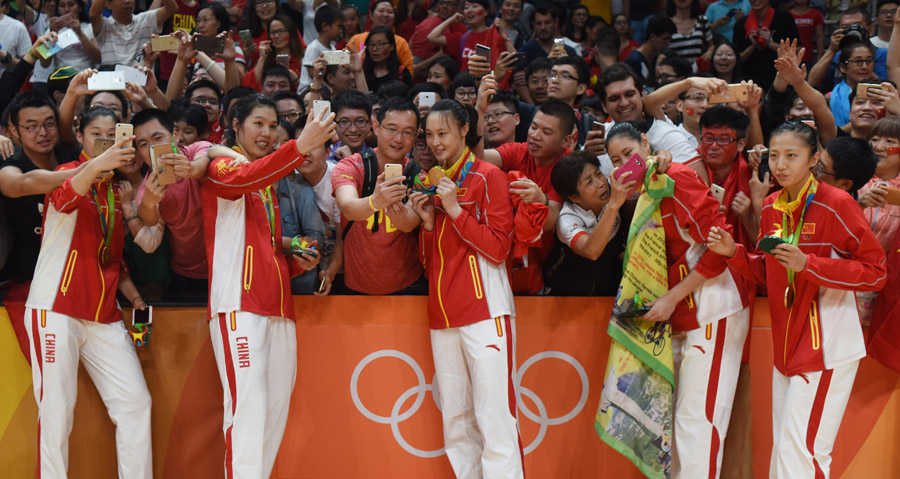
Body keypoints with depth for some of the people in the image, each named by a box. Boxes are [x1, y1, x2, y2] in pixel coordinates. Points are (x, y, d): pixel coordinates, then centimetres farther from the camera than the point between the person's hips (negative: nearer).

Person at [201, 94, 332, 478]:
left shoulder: (269, 185, 26)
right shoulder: (220, 167, 2)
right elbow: (243, 178, -23)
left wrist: (296, 260, 12)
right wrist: (300, 147, -35)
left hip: (278, 309, 8)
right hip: (239, 306, -8)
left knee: (276, 412, 2)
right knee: (248, 411, -15)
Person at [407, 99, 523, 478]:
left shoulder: (488, 176, 0)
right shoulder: (434, 185, 19)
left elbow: (498, 248, -7)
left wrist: (455, 210, -10)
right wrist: (428, 223, 3)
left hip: (484, 309, -6)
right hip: (443, 315, 6)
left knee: (495, 418, -10)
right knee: (457, 425, 4)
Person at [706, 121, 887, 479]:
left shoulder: (836, 205, -13)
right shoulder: (772, 207, 8)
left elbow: (875, 272, -13)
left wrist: (807, 264, -22)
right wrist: (733, 253, 0)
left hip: (826, 349, -7)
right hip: (787, 349, 7)